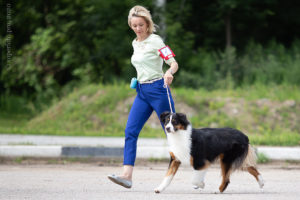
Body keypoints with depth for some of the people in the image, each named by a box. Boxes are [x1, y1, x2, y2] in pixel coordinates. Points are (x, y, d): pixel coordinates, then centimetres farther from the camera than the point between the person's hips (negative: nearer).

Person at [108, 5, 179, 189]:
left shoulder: (155, 41, -9)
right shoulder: (135, 43, 13)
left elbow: (174, 63, -18)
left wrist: (169, 73, -38)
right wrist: (138, 81, 16)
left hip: (157, 89, -7)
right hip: (142, 92, 7)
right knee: (130, 131, -8)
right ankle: (127, 175, -15)